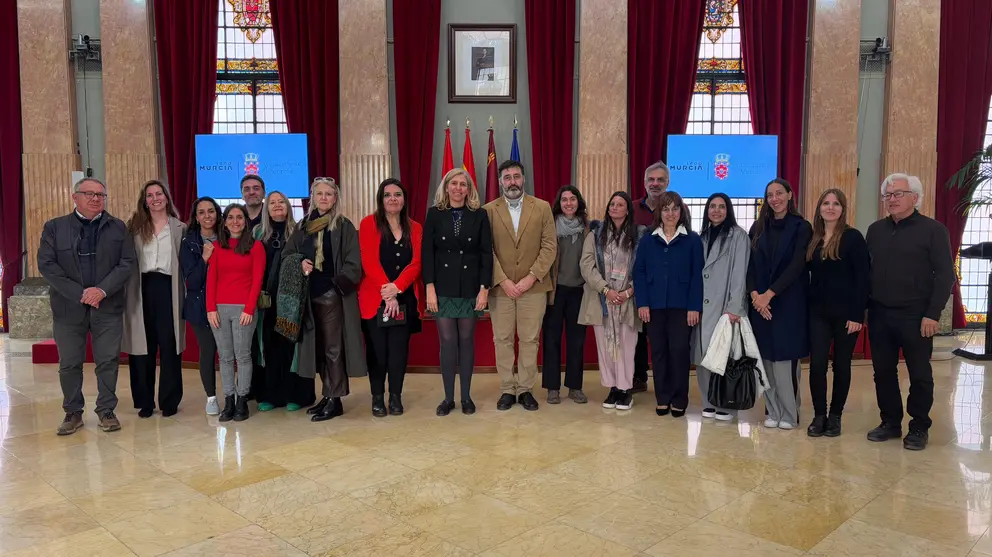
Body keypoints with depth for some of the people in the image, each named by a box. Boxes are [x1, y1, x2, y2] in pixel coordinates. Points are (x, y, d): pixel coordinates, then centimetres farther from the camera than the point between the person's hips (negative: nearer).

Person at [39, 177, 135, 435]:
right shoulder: (54, 227, 5)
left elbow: (128, 263, -1)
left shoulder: (118, 227, 6)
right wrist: (79, 294, -12)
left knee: (108, 360, 3)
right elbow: (46, 264, -3)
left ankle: (106, 410, 15)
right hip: (68, 307, 0)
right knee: (69, 363, 7)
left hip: (108, 306, 0)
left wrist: (102, 290, -14)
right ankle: (72, 413, 20)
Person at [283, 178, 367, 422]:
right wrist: (300, 264, -5)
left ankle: (334, 400, 3)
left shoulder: (344, 226, -2)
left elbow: (353, 263, -8)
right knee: (318, 347, 10)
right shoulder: (304, 225, 13)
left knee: (333, 348, -3)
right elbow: (286, 254, 16)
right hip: (310, 295, 6)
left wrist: (338, 283, -21)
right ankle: (328, 395, 21)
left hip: (333, 294, -6)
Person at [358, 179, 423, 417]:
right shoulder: (368, 224, 0)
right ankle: (377, 397, 13)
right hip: (375, 299, -2)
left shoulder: (414, 228, 9)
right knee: (378, 349, 2)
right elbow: (369, 262, -9)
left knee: (399, 348, 4)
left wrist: (397, 287, -16)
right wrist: (387, 294, -16)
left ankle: (396, 396, 14)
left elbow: (416, 263, -1)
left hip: (404, 299, 2)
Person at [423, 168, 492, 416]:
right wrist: (429, 288, -8)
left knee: (466, 341, 7)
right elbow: (427, 253, 0)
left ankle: (466, 396, 17)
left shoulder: (479, 215, 2)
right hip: (443, 288, 0)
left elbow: (486, 254, 0)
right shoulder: (434, 214, 3)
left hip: (470, 288, 0)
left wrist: (484, 288, -7)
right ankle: (448, 398, 13)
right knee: (447, 342, 2)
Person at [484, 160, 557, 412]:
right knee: (502, 340, 6)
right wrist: (503, 281, -12)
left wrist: (531, 277, -12)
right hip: (500, 286, 0)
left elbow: (550, 246, -2)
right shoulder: (489, 210, 2)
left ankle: (525, 389, 17)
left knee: (529, 340, 6)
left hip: (534, 286, 0)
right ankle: (507, 390, 17)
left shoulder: (542, 208, 2)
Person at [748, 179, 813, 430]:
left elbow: (797, 265, -10)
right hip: (760, 301, 3)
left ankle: (789, 413, 10)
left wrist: (770, 294, -16)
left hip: (789, 302, -3)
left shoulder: (801, 227, -2)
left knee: (785, 357, -3)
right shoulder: (758, 227, 9)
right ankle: (772, 411, 15)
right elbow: (750, 263, 3)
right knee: (767, 357, 4)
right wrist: (754, 293, -11)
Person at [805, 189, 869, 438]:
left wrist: (857, 314, -14)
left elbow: (862, 278, -10)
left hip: (845, 312, -3)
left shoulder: (853, 237, -6)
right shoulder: (812, 239, 7)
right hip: (818, 312, 3)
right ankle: (819, 415, 12)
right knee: (817, 364, 0)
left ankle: (835, 416, 20)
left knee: (841, 365, 7)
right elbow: (807, 275, 9)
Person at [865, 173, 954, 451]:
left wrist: (932, 314, -14)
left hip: (915, 315, -4)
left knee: (919, 374, 5)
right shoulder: (875, 230, 10)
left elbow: (945, 275, -8)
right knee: (883, 371, 10)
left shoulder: (933, 230, -4)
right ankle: (891, 422, 23)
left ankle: (919, 427, 18)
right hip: (879, 314, 4)